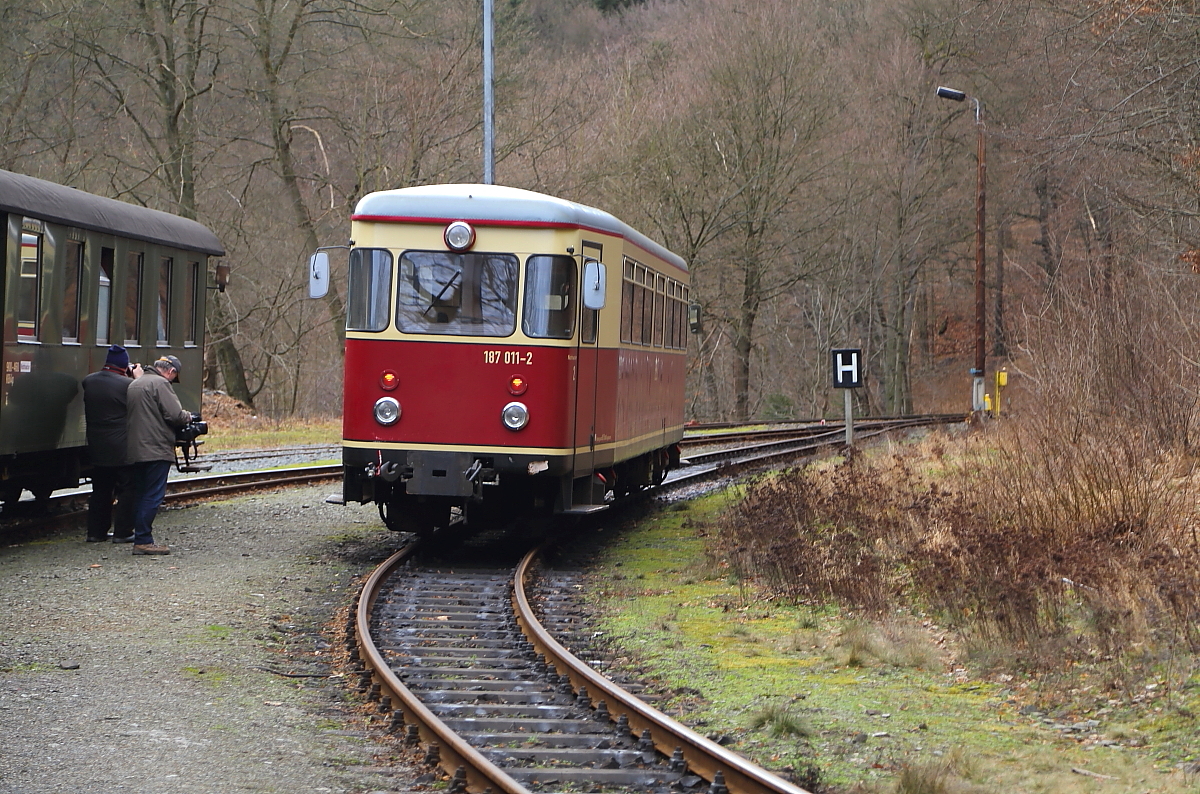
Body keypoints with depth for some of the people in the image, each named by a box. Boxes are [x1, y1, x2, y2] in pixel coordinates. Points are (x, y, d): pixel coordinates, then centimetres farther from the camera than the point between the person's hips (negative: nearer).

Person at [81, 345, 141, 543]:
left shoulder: (89, 382, 3)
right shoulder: (128, 384, -17)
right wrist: (138, 378, 1)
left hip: (97, 446, 6)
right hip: (122, 449, -6)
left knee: (100, 490, 15)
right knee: (127, 489, 5)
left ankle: (96, 532, 16)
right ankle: (123, 532, 4)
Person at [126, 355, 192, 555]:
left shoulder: (135, 384, 19)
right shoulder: (160, 384, -10)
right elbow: (175, 415, -18)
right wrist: (188, 417, 4)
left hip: (134, 450, 9)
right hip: (156, 449, -9)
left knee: (141, 494, 14)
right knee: (153, 495, -7)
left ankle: (141, 538, 15)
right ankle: (143, 541, -10)